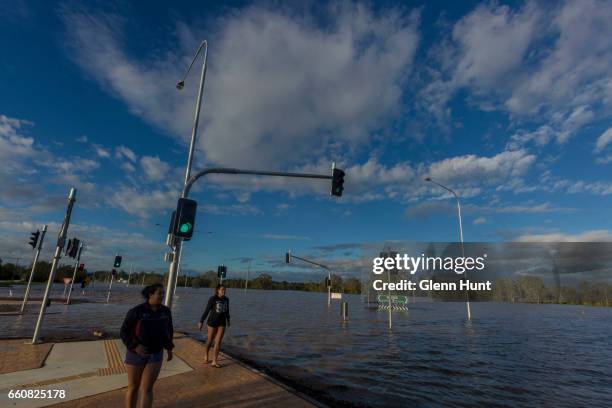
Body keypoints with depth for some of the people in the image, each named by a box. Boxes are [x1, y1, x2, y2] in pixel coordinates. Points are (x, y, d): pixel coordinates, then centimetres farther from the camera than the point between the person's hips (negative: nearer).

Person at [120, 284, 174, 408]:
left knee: (147, 389, 0)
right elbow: (124, 331, -10)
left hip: (155, 354, 2)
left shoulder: (165, 311, -6)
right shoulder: (136, 311, -18)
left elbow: (169, 329, 9)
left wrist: (169, 348, 11)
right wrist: (135, 346, -23)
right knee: (133, 387, 13)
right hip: (136, 353, -2)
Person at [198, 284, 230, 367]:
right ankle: (206, 355, 41)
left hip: (222, 323, 3)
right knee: (210, 340, 14)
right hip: (212, 322, -3)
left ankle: (214, 362, 2)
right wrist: (201, 321, -10)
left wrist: (228, 320, 24)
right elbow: (206, 310, -12)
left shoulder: (226, 299, -1)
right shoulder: (212, 299, -16)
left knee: (218, 342, -3)